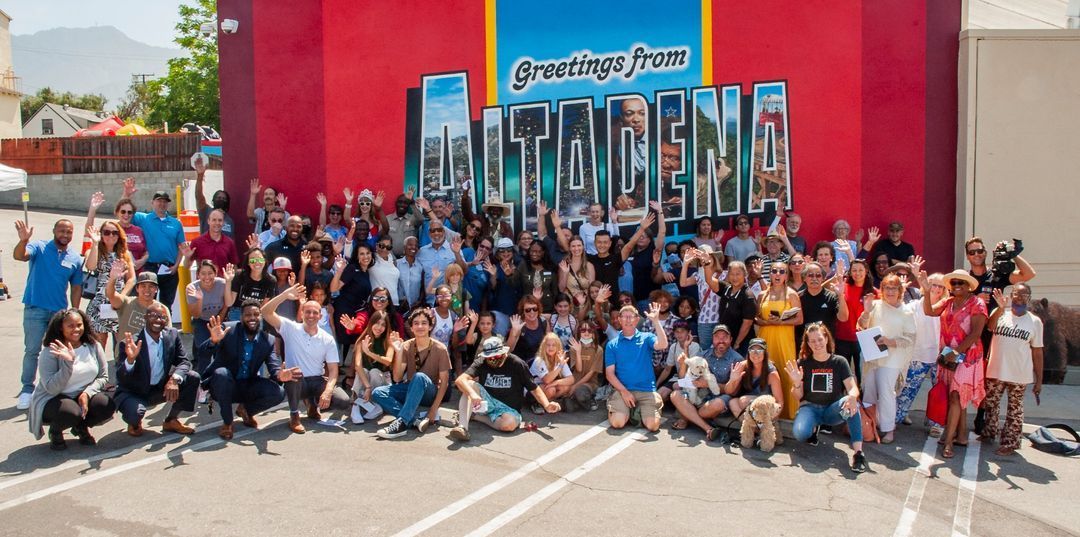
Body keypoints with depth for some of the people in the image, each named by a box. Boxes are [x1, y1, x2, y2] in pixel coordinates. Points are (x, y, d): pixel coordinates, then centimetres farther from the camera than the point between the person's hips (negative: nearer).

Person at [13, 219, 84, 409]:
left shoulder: (76, 258, 5)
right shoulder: (39, 248, -3)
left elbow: (76, 288, 10)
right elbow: (18, 256, -22)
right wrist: (24, 240, -42)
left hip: (60, 311, 3)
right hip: (35, 309, -3)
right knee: (32, 350, 0)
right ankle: (27, 390, 7)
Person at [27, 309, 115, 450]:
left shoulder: (93, 346, -4)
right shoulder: (50, 353, -16)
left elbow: (103, 377, -1)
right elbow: (52, 389, -24)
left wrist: (87, 393, -20)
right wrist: (68, 362, -35)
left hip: (84, 397, 4)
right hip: (51, 400, -4)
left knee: (108, 406, -24)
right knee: (71, 412, -36)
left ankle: (81, 427, 10)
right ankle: (55, 431, 3)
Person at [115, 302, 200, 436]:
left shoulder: (172, 335, -7)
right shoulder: (130, 343, -21)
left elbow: (184, 361, -5)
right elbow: (121, 379, -23)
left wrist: (174, 379, -26)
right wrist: (130, 360, -44)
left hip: (161, 388, 5)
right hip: (133, 393, -5)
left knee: (193, 378, -12)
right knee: (135, 412, -35)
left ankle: (172, 420, 6)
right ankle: (134, 423, 6)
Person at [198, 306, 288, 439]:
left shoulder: (268, 340, -5)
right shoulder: (227, 332, -15)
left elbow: (274, 368, -12)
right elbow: (202, 356, -22)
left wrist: (279, 375, -38)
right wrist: (213, 340, -44)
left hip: (248, 387, 3)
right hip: (223, 384, -2)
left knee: (278, 392, -22)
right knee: (222, 372, -36)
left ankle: (246, 409, 11)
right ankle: (227, 422, -15)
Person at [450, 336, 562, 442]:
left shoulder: (517, 364, -10)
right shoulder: (481, 363, -7)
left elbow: (534, 388, -6)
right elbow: (460, 380, -22)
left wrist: (546, 405, -24)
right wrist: (472, 394, -42)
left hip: (509, 409, -1)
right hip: (487, 402, 1)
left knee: (509, 424, -37)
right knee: (470, 385, -26)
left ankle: (473, 415, -15)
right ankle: (462, 426, -39)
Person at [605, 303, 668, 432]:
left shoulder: (646, 338, 6)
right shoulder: (612, 345, 7)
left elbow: (662, 345, -17)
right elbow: (609, 373, 2)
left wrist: (656, 321, -22)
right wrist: (624, 391, -11)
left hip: (647, 390, 0)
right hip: (622, 390, 0)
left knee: (652, 425, -20)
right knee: (617, 423, -24)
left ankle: (640, 411, 14)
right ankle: (628, 413, 11)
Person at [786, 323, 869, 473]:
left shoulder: (839, 362, 2)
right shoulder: (803, 363, 1)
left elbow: (853, 388, -9)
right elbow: (797, 397, 1)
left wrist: (852, 396, -34)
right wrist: (797, 383, -22)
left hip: (832, 410, 0)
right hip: (810, 408, 0)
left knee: (850, 403, -34)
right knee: (800, 433, -32)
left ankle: (858, 452, -36)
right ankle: (813, 428, 7)